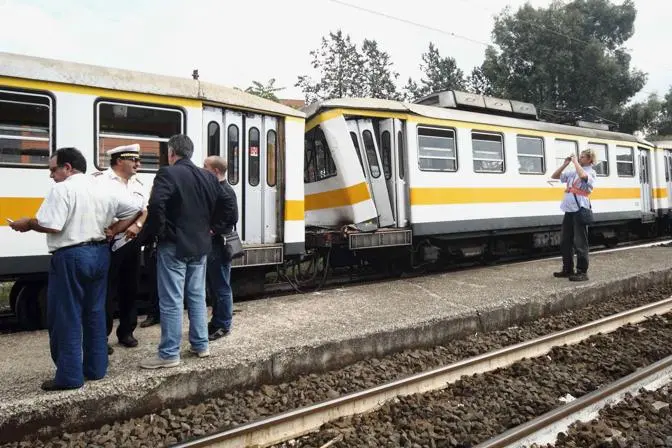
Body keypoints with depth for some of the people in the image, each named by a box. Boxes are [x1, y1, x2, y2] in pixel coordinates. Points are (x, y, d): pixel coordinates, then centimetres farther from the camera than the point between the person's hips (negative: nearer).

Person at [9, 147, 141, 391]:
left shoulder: (62, 189, -11)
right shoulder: (103, 189, 10)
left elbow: (51, 225, -19)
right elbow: (133, 209, 13)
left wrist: (27, 224, -1)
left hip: (71, 257, -7)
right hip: (99, 254, 7)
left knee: (66, 317, 1)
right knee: (94, 313, 14)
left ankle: (70, 376, 6)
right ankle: (96, 367, 23)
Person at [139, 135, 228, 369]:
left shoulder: (167, 174, -13)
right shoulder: (208, 176, 9)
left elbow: (156, 206, -26)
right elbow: (224, 203, 12)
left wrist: (154, 233, -13)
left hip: (173, 246, -7)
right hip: (200, 245, 7)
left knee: (171, 301, -1)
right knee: (197, 297, 16)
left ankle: (169, 354, 6)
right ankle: (201, 345, 24)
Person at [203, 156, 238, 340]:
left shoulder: (226, 192, -13)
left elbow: (231, 221, -18)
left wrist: (213, 231, -20)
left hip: (219, 247, -9)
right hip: (210, 246, 9)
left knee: (221, 288, 1)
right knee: (214, 287, 17)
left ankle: (223, 325, 11)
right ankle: (216, 321, 29)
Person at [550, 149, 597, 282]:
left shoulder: (590, 172, -3)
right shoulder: (573, 172, 16)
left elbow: (582, 175, -26)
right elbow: (554, 176, 20)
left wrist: (575, 161, -13)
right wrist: (565, 164, 9)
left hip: (580, 210, -7)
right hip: (569, 210, 8)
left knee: (580, 242, -5)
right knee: (565, 241, 11)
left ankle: (582, 272, 1)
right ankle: (568, 269, 21)